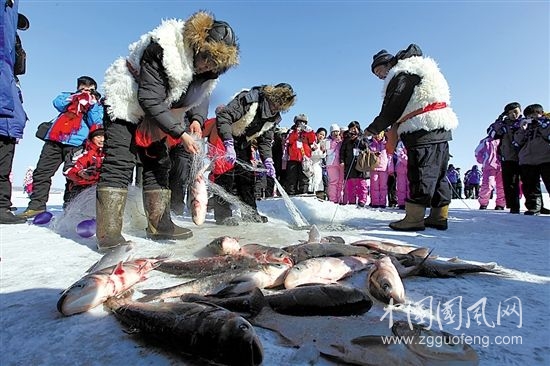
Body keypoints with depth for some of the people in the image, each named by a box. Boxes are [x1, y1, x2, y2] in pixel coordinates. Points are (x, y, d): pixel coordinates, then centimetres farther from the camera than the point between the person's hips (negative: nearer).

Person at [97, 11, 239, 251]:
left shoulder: (207, 66, -9)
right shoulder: (160, 51, -32)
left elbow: (200, 93, 5)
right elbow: (150, 100, -33)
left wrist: (196, 119, -15)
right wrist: (180, 133, -34)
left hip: (155, 115, 8)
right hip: (126, 106, -7)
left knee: (159, 165, 4)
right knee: (119, 165, -15)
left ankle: (159, 224, 10)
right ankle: (108, 233, -14)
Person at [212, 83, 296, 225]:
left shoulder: (274, 117, -5)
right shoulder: (249, 99, -28)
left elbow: (265, 140, 0)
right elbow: (223, 116, -35)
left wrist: (267, 161, -15)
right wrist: (229, 144, -42)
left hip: (243, 146, 7)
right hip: (224, 140, -7)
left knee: (247, 176, 6)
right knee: (226, 176, -12)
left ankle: (250, 212, 16)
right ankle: (223, 214, -4)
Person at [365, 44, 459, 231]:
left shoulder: (401, 75, -3)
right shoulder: (415, 72, 29)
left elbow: (392, 108, -10)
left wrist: (373, 129, -1)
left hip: (424, 131, -10)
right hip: (441, 131, 10)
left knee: (420, 174, -11)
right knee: (438, 173, 9)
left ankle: (414, 218, -9)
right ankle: (439, 216, 14)